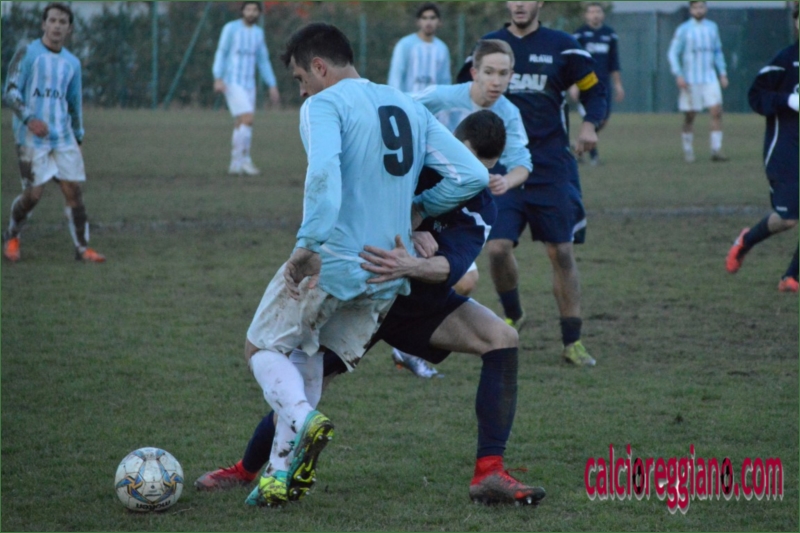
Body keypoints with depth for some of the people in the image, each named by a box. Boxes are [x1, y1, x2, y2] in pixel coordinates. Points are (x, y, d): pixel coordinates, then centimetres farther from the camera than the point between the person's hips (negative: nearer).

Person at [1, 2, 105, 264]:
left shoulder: (72, 63, 14)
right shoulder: (27, 53, -2)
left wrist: (78, 138, 20)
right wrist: (29, 119, -21)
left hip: (63, 138, 5)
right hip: (31, 138, -4)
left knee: (73, 189, -4)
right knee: (33, 194, -8)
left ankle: (82, 248, 1)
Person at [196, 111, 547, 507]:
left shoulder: (480, 210, -18)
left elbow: (452, 266, -34)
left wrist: (410, 266, -56)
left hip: (425, 302, 1)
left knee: (503, 339, -22)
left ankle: (489, 474, -23)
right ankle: (244, 472, 24)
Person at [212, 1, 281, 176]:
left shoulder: (258, 33, 11)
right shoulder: (230, 28, -8)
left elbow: (263, 62, 16)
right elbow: (220, 55, -12)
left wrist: (273, 87, 11)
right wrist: (218, 79, -24)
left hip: (248, 85, 7)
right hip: (232, 83, -7)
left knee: (241, 125, 6)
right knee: (248, 120, -17)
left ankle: (236, 165, 12)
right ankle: (244, 160, -9)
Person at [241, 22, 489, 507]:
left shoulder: (325, 105, -7)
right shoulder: (410, 108, 14)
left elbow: (324, 171, -27)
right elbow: (473, 176, 8)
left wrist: (309, 242, -25)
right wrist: (418, 209, 16)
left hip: (331, 262, -7)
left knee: (263, 347, 12)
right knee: (305, 350, 23)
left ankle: (303, 418, -16)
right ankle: (283, 474, 16)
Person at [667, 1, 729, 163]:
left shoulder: (712, 27, 11)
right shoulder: (683, 30, -3)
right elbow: (673, 53, -4)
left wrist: (722, 73, 14)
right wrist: (678, 75, -14)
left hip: (710, 78, 3)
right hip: (690, 81, -3)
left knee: (717, 111, -10)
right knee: (689, 116, 1)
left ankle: (716, 150, -9)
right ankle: (688, 151, 14)